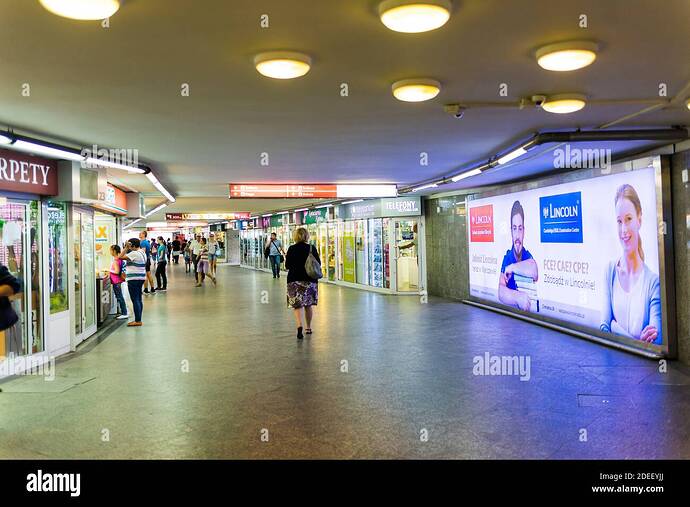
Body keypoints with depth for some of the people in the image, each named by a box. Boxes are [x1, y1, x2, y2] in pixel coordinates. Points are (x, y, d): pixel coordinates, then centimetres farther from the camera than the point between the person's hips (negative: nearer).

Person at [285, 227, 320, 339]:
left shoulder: (292, 249, -6)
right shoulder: (312, 248, -3)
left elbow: (287, 266, -4)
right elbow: (318, 264, 2)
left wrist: (286, 257, 15)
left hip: (295, 280, -2)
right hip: (310, 280, 2)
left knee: (297, 305, -3)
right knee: (308, 305, 16)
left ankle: (299, 326, -25)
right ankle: (308, 328, 26)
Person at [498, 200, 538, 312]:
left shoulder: (528, 255, 1)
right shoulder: (507, 257, 0)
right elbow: (501, 292, -9)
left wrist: (512, 268, -16)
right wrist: (518, 298, -24)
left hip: (529, 310, 1)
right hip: (511, 310, -1)